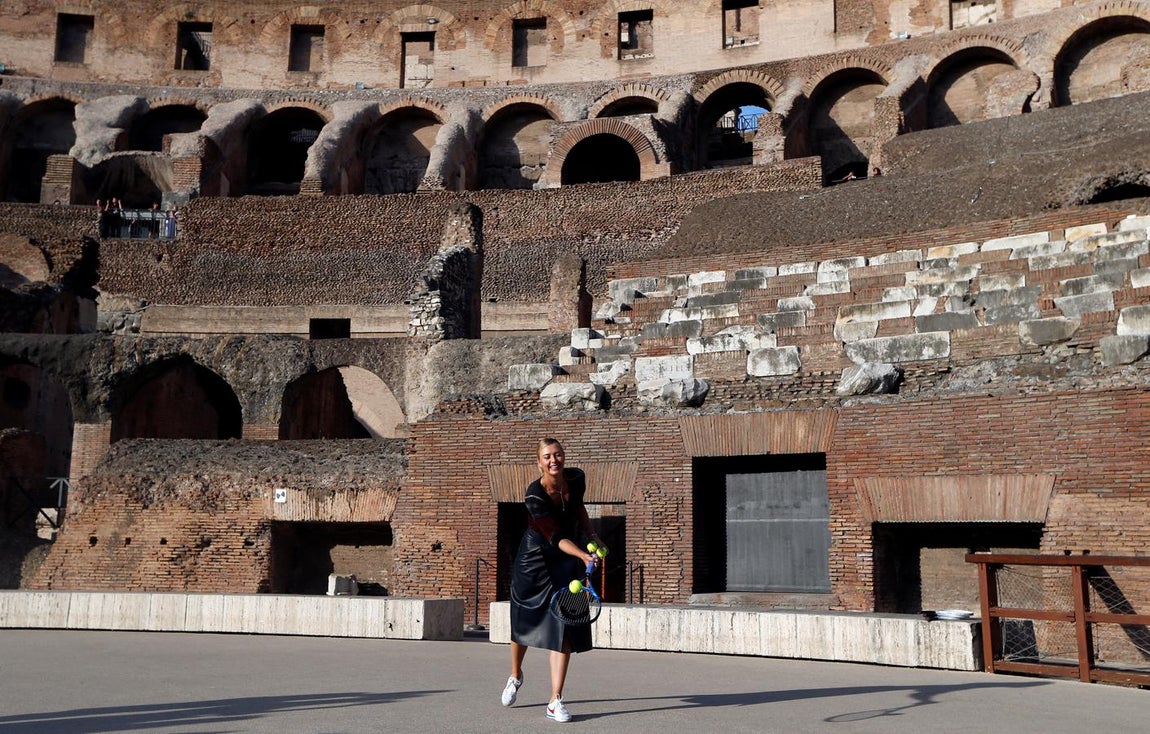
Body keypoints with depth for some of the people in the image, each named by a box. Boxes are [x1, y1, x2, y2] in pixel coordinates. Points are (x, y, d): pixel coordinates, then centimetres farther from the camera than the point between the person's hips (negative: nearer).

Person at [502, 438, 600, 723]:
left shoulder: (577, 478, -11)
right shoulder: (534, 496, -26)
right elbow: (556, 538, -30)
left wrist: (591, 537, 8)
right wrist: (583, 556, -44)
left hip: (568, 560, 3)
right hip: (535, 558, -3)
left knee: (564, 624, -8)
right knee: (524, 621, 12)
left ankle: (555, 700, -6)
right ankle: (515, 675, 42)